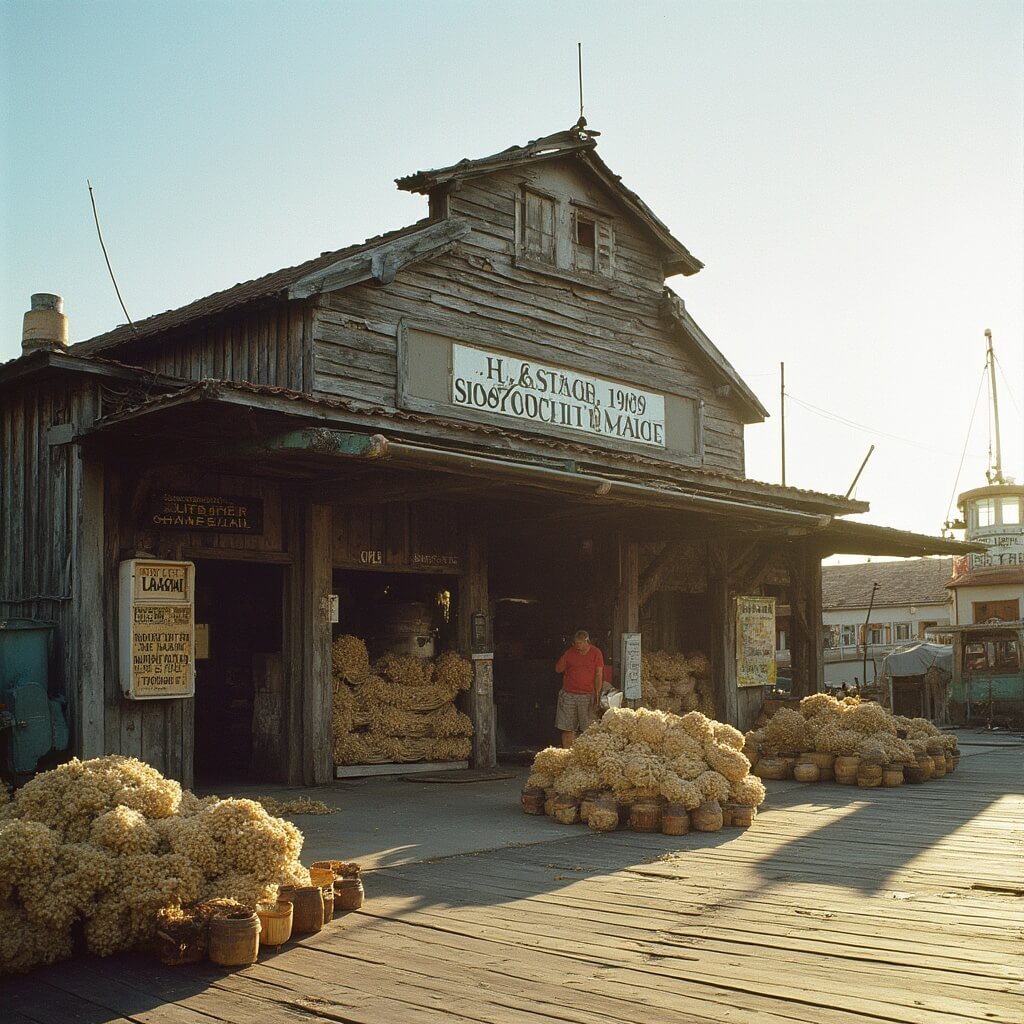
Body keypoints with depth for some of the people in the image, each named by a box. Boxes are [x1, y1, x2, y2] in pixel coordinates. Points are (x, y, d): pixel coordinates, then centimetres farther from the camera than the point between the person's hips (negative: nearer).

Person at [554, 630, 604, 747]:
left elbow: (599, 675, -1)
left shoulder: (596, 654, 1)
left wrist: (597, 695, -7)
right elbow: (558, 669, 10)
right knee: (567, 728, 0)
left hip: (587, 696, -1)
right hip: (568, 695, 2)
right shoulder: (570, 653, 5)